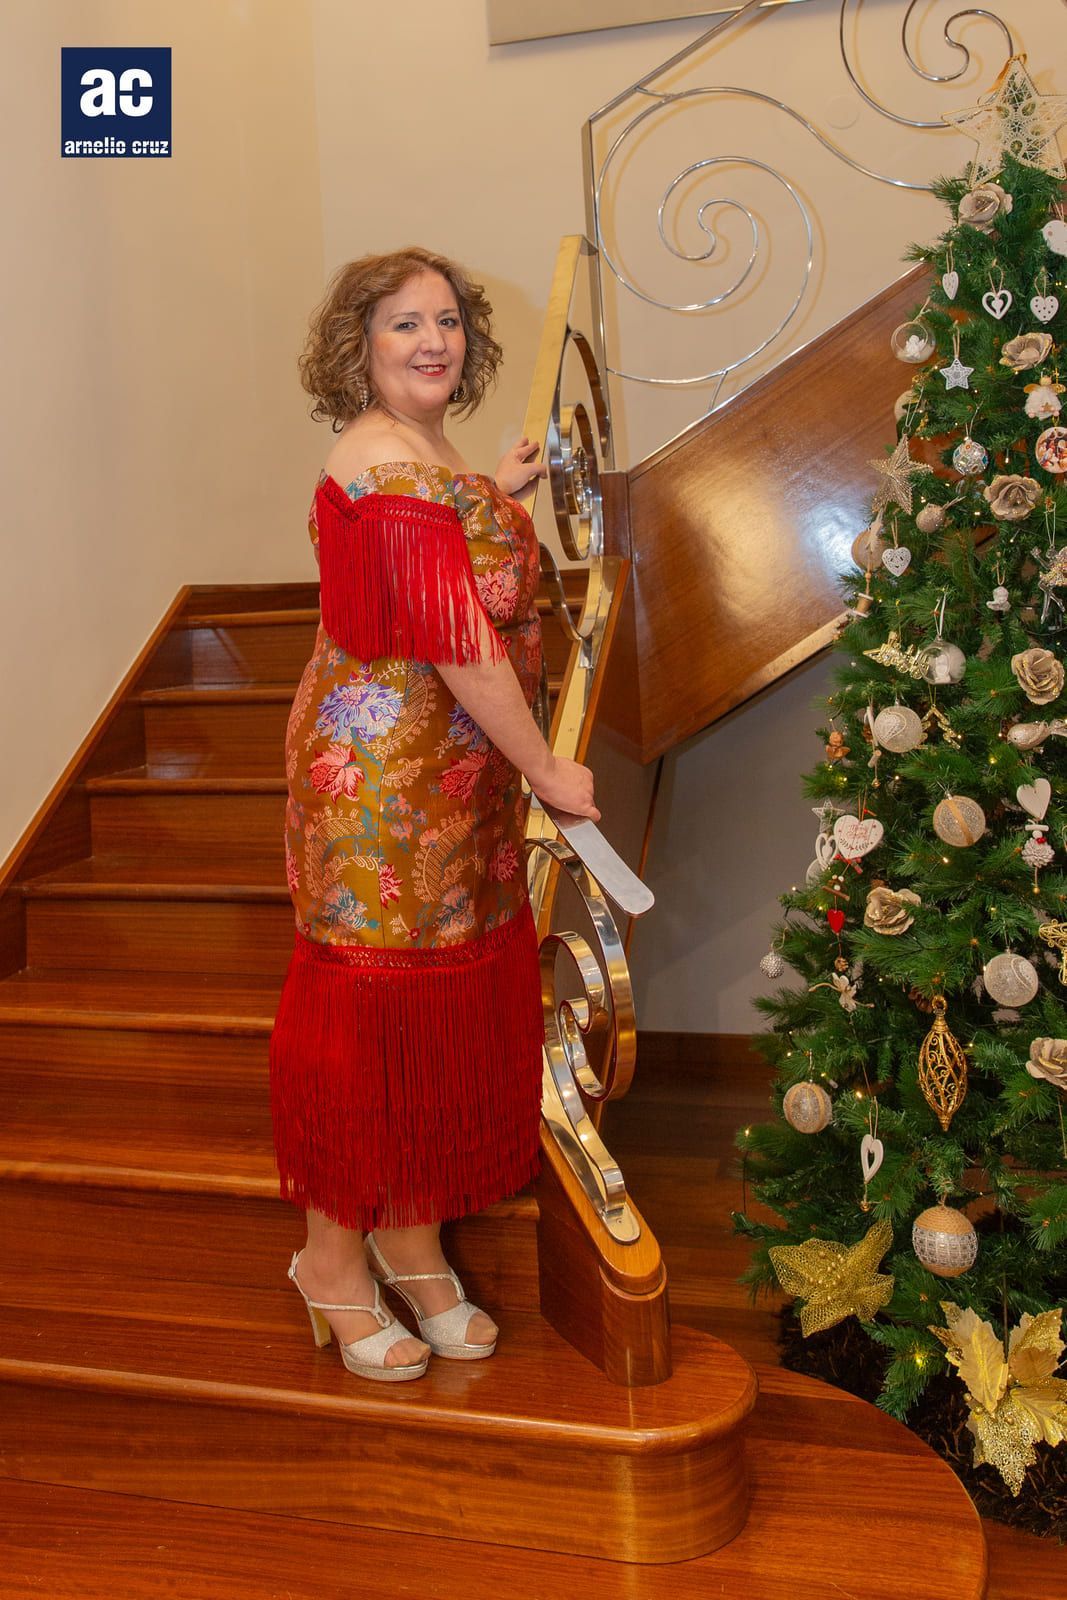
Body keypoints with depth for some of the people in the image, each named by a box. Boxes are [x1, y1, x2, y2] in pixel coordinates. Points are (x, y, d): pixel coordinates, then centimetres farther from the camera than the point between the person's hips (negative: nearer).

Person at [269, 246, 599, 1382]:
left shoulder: (423, 457, 14)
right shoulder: (389, 463, -18)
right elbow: (455, 643, -22)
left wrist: (496, 495, 27)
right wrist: (545, 769, -16)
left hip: (445, 777, 10)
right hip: (388, 769, -10)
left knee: (439, 1004, 14)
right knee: (375, 999, 1)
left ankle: (413, 1242, 29)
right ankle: (336, 1255, 20)